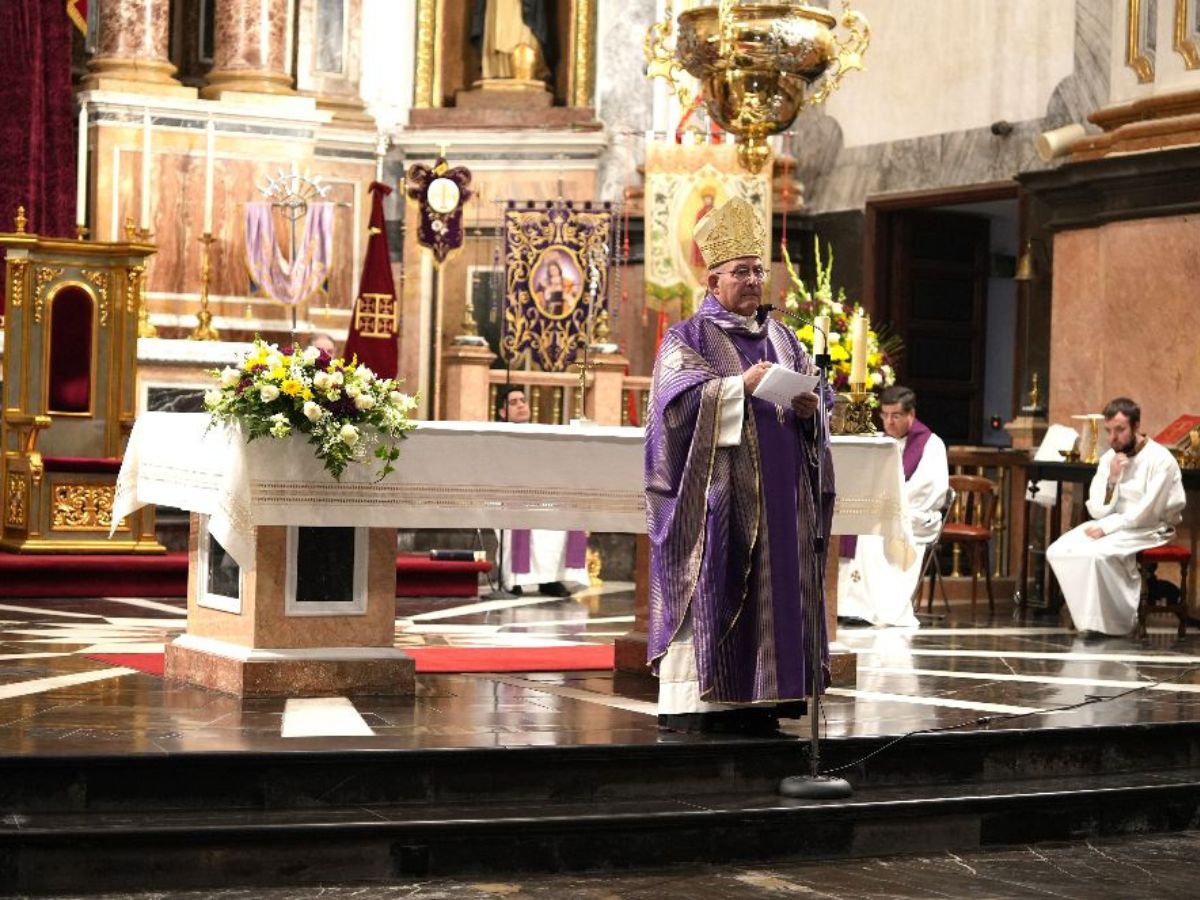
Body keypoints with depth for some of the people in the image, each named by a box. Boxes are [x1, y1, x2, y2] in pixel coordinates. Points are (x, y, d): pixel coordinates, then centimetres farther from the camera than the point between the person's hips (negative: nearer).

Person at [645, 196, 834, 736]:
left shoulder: (781, 338, 18)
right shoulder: (687, 339, 2)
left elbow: (818, 397, 14)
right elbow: (680, 399, -13)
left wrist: (809, 408, -9)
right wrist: (741, 385, -22)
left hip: (778, 493, 6)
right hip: (717, 492, -5)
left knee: (774, 588, 2)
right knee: (707, 589, -9)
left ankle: (753, 701, 6)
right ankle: (688, 702, -7)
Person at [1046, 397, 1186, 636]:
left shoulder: (1160, 459, -13)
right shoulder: (1108, 459, 7)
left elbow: (1146, 514, -18)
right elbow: (1098, 511, 1)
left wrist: (1106, 528, -17)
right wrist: (1112, 479, -14)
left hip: (1150, 530, -7)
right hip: (1113, 527, 7)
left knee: (1095, 553, -33)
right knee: (1057, 552, -14)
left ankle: (1117, 622, -15)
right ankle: (1090, 619, -8)